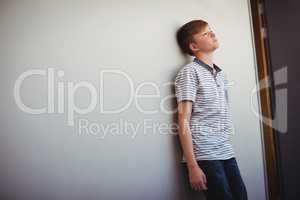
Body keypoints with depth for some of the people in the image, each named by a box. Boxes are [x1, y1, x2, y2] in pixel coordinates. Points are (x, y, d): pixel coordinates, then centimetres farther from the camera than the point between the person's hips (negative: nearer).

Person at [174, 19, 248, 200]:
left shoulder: (222, 74, 16)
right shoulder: (189, 72, -6)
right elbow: (183, 121, -11)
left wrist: (228, 149, 13)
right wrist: (193, 166, -16)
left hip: (226, 152, 6)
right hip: (204, 156, -6)